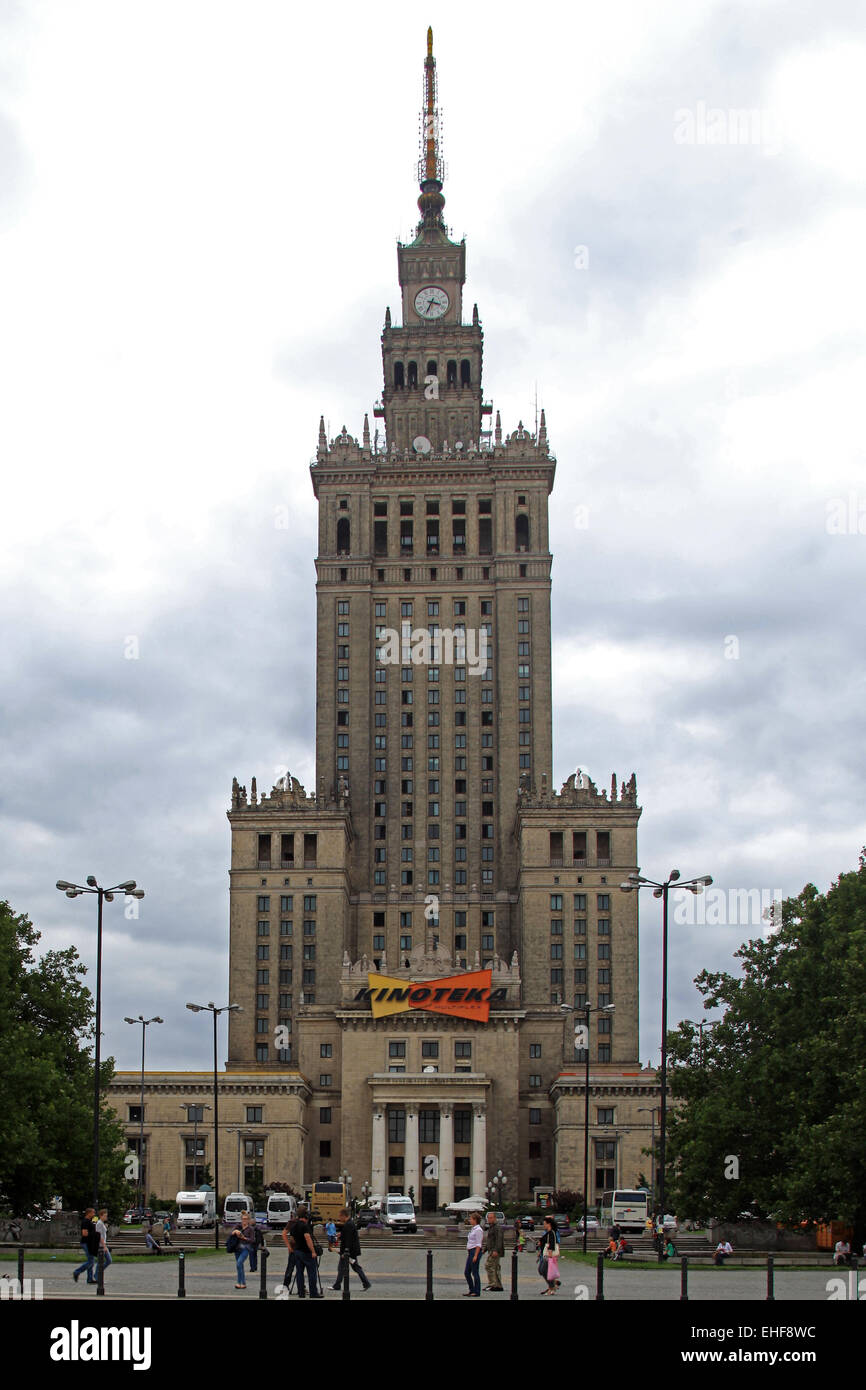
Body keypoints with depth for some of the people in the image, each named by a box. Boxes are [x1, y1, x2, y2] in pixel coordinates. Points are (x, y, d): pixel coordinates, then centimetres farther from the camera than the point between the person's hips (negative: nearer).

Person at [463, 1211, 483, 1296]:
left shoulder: (478, 1230, -13)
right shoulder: (473, 1229, 16)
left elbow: (478, 1244, -16)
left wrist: (475, 1256, -20)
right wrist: (468, 1253, 20)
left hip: (475, 1251, -10)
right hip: (470, 1252, 10)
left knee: (475, 1272, -4)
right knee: (466, 1272, 10)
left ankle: (477, 1292, 2)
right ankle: (472, 1290, 18)